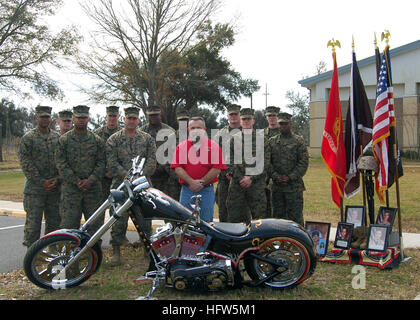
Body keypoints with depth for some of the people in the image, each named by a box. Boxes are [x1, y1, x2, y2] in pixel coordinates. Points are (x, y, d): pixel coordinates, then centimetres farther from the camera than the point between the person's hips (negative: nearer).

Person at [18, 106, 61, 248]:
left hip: (55, 188, 4)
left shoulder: (57, 137, 11)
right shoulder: (28, 138, -1)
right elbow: (25, 162, -7)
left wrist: (57, 179, -5)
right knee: (33, 222, -2)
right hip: (34, 188, -4)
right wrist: (41, 181, -13)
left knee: (54, 220, 9)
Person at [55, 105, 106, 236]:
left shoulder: (97, 140, 10)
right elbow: (61, 164, -1)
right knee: (69, 222, -4)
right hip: (70, 187, -1)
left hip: (93, 187, 2)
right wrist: (76, 181, -10)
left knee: (95, 222, 4)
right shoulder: (64, 140, 5)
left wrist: (90, 180, -10)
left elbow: (101, 163, 4)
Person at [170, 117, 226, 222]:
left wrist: (201, 183, -10)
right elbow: (177, 168, -1)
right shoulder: (181, 146, 9)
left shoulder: (214, 146, 5)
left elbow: (217, 168, -4)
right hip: (187, 191, 1)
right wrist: (191, 182, -14)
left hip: (206, 191, -1)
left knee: (206, 221, 4)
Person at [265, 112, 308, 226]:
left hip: (294, 186, -3)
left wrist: (290, 177, -12)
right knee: (278, 215, 10)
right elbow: (266, 162, 4)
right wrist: (276, 176, -9)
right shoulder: (272, 141, 11)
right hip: (276, 186, 3)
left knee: (295, 216, -2)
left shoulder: (299, 141, 2)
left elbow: (304, 162, -4)